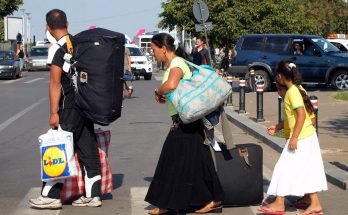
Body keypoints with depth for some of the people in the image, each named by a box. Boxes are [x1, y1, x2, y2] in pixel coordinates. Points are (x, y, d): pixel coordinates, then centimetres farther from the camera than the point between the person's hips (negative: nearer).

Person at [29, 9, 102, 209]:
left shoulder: (57, 49, -12)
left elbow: (55, 82, -15)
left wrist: (53, 113, -15)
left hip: (69, 107, -7)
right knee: (88, 149, 9)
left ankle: (51, 196, 3)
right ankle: (92, 195, 12)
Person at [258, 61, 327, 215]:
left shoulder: (292, 92, -17)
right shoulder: (297, 89, 12)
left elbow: (301, 115, -24)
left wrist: (294, 137, -24)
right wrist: (277, 127, 21)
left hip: (301, 137, -9)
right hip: (308, 136, 9)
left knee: (285, 168, -1)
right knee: (308, 170, 12)